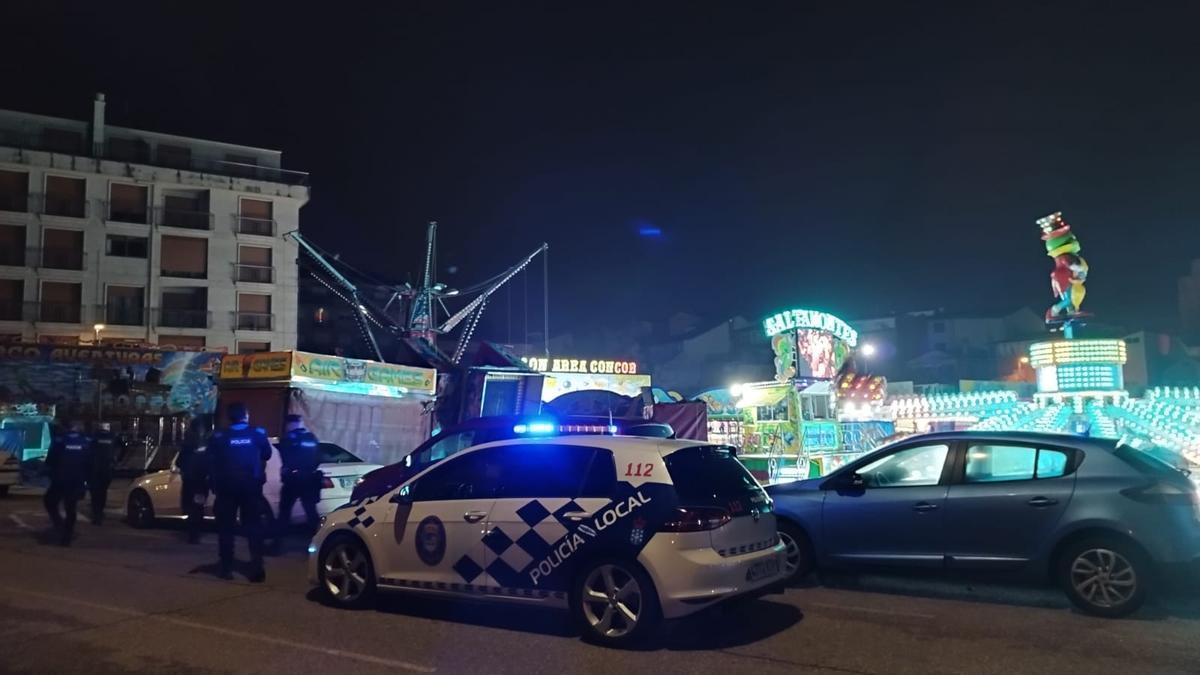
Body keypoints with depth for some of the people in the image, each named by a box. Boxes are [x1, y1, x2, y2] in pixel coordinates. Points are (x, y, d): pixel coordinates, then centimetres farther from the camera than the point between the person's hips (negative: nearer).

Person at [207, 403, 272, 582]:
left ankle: (227, 568, 8)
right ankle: (257, 569, -4)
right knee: (254, 526, 4)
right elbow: (267, 455, 12)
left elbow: (211, 463, -3)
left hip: (226, 486, 0)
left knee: (226, 527, 9)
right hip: (251, 486, 0)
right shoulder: (258, 434, -2)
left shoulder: (218, 437, -3)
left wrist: (214, 484, 7)